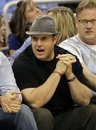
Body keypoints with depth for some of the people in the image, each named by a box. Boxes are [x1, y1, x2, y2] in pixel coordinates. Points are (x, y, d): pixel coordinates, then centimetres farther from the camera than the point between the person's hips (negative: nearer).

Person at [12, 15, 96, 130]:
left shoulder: (69, 59, -1)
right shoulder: (22, 64, -12)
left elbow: (84, 101, -6)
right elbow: (34, 103, -25)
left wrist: (70, 74, -21)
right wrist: (58, 72, -24)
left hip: (65, 117, 3)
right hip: (36, 120, -3)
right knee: (42, 114, -33)